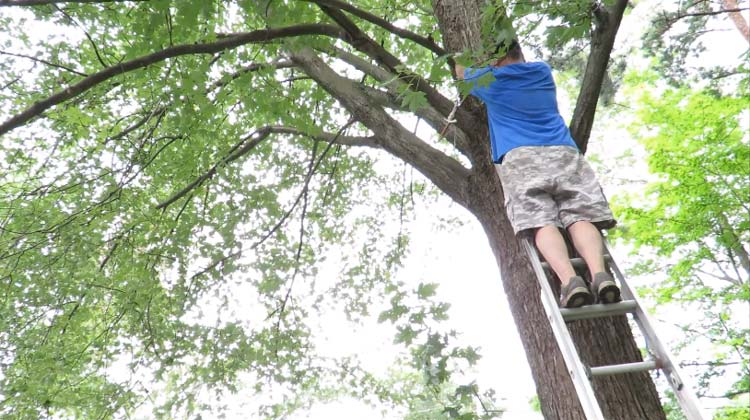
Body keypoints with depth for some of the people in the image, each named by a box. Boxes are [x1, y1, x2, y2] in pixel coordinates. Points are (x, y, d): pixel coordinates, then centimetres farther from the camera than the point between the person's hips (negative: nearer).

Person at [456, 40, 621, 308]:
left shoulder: (490, 79, 18)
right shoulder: (543, 71, 27)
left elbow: (461, 70, 42)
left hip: (520, 157, -3)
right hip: (564, 152, 3)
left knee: (541, 222, -18)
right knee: (580, 218, -10)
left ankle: (569, 280, -40)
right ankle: (600, 274, -34)